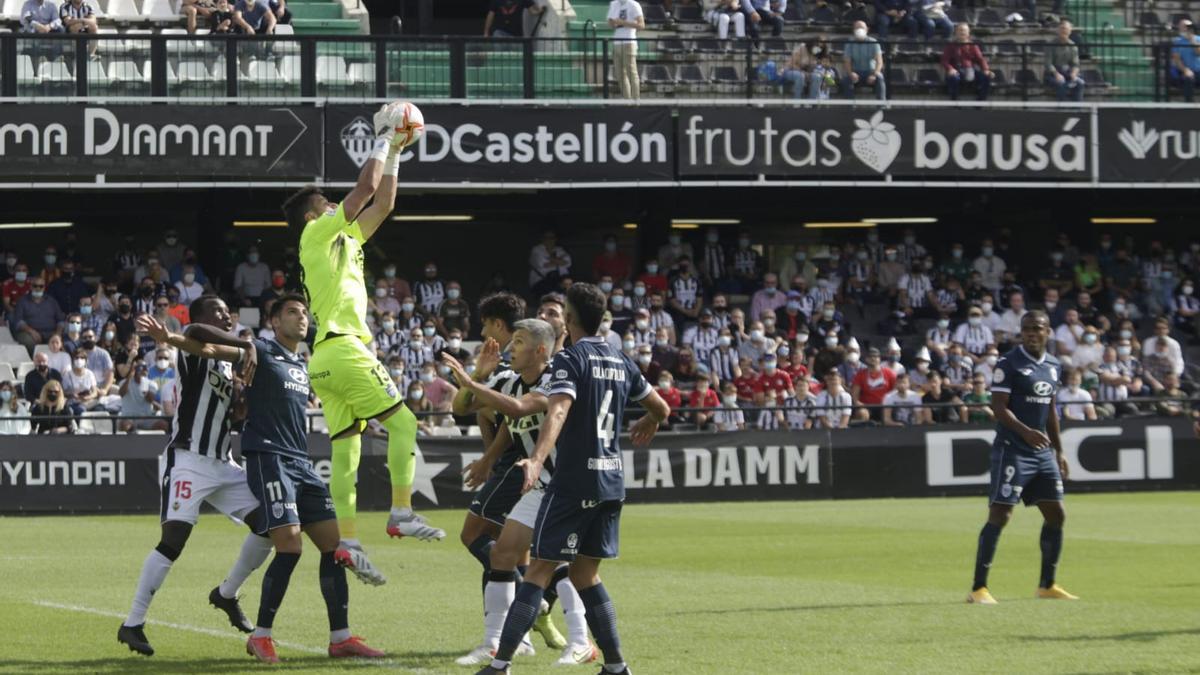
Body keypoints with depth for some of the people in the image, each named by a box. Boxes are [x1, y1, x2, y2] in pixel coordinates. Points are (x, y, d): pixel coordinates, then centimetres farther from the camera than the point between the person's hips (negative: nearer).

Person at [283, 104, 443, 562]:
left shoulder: (345, 240, 23)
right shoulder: (317, 234, -1)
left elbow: (382, 204, 27)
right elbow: (365, 190, -6)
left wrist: (394, 155, 25)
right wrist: (383, 141, 4)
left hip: (328, 360, 9)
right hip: (342, 350, -9)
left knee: (345, 451, 4)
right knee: (402, 422, -9)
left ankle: (348, 541, 1)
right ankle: (402, 514, -14)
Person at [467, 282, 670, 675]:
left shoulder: (570, 359, -8)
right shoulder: (621, 362, 13)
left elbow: (558, 411, -26)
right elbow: (661, 408, 23)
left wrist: (538, 459, -39)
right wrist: (648, 425, 47)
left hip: (574, 481, -6)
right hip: (612, 481, 6)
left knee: (541, 569, -7)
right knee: (585, 573, 15)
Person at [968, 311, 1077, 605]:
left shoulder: (1052, 366, 12)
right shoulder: (1009, 363, -10)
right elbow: (998, 407, -16)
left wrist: (1058, 450, 21)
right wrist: (1026, 432, -30)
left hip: (1042, 452, 8)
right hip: (1012, 450, -8)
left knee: (1056, 514, 8)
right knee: (1000, 514, -12)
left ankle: (1047, 585, 21)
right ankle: (978, 588, -10)